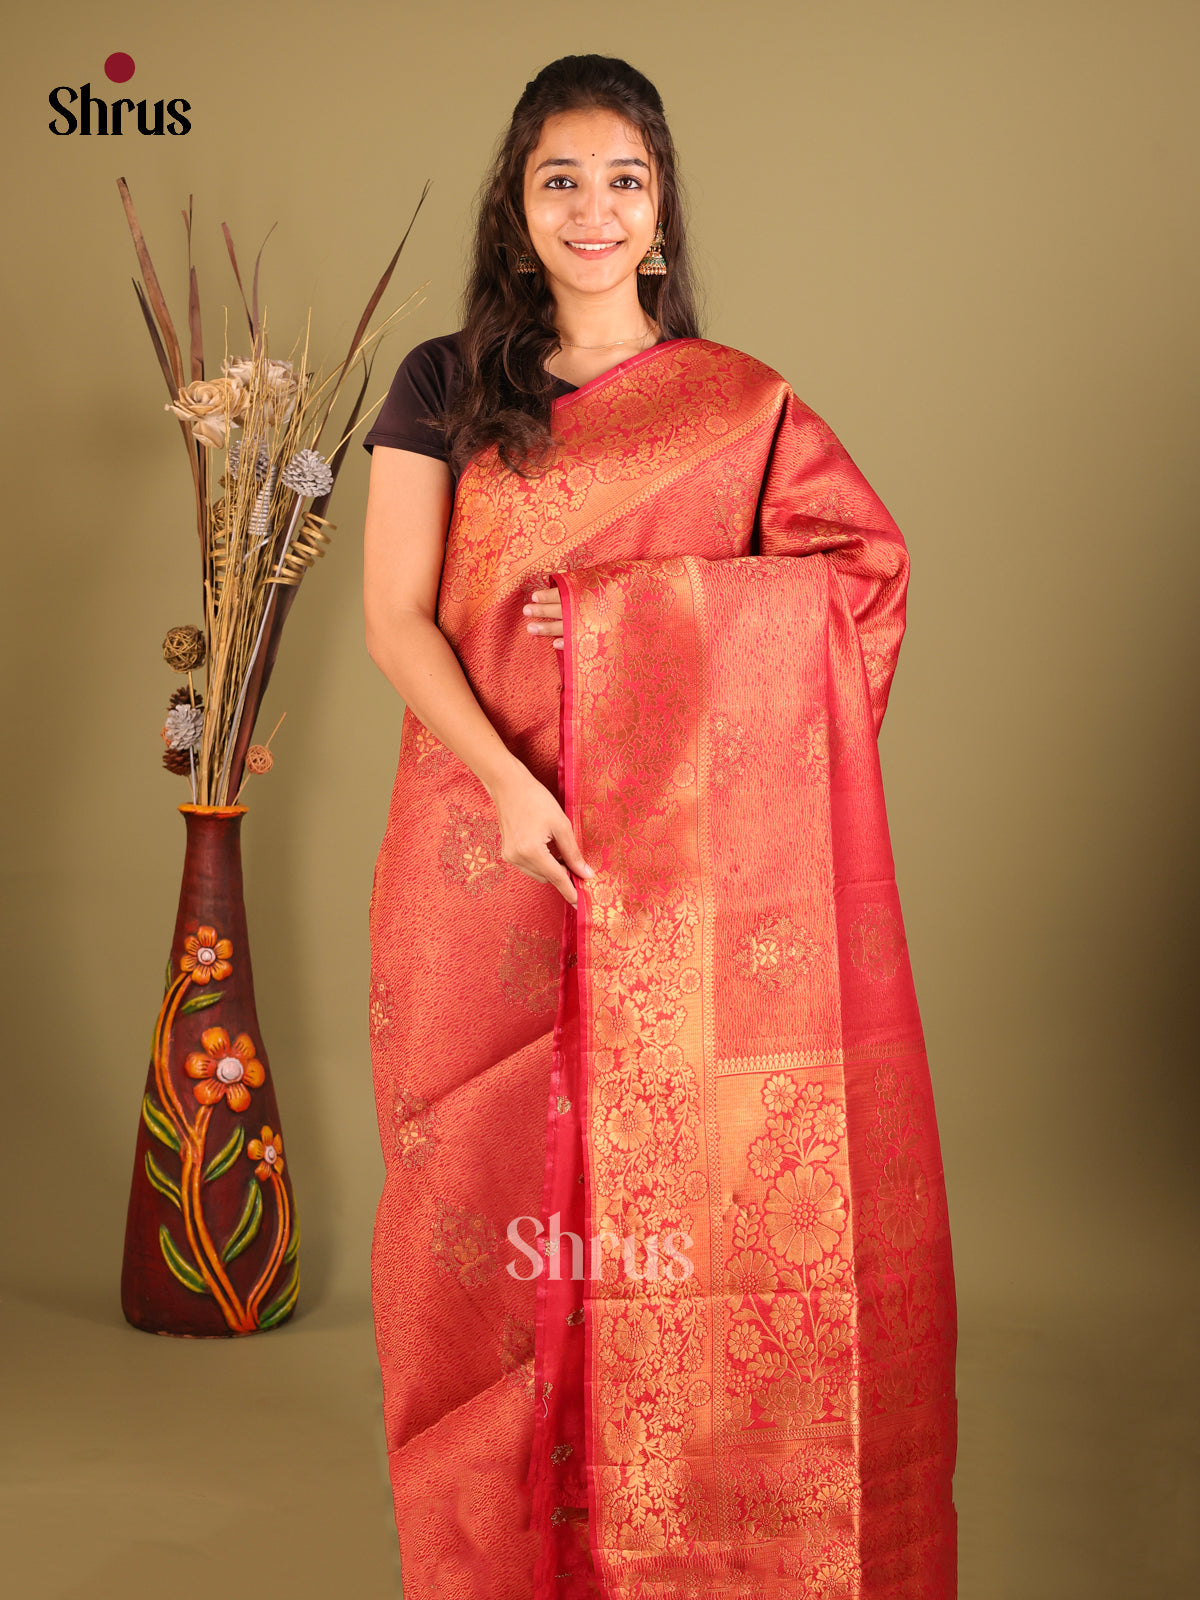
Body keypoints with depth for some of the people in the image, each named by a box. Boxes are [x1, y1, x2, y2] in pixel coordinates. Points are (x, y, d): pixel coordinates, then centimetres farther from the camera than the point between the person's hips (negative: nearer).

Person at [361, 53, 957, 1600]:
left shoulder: (745, 405, 9)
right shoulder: (446, 387, 8)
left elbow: (860, 578, 8)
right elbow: (395, 614, -1)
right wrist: (505, 781, -17)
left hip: (684, 863, 0)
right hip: (489, 837, 0)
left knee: (681, 1175, 0)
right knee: (502, 1182, 4)